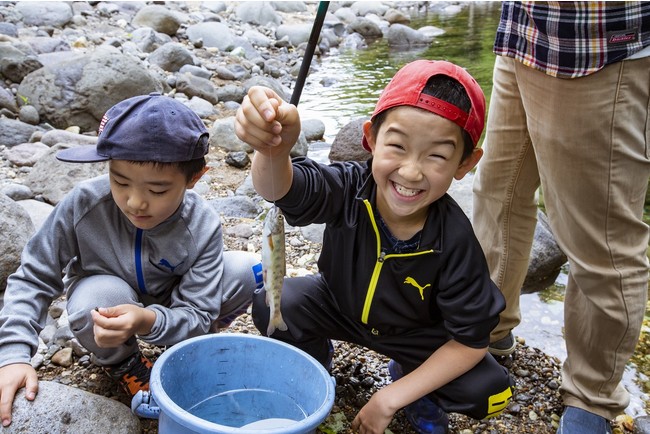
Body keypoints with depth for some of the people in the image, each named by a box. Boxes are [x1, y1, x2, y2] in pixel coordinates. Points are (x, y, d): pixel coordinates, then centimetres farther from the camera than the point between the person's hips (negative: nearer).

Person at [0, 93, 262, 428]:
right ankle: (121, 362, -1)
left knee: (248, 271, -24)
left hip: (170, 308, 1)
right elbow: (33, 279, -19)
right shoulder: (83, 204, -31)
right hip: (107, 294, 0)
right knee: (98, 298, -38)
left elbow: (198, 316, -27)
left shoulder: (203, 227, -29)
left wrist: (147, 321, -49)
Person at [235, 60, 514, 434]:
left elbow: (471, 341, -23)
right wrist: (273, 148, -76)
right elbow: (280, 188, -51)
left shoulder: (455, 241, -32)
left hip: (418, 335, 0)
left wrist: (390, 399, -22)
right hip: (340, 307, 1)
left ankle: (409, 378, 12)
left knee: (489, 393, -20)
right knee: (273, 306, -25)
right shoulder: (350, 188, -31)